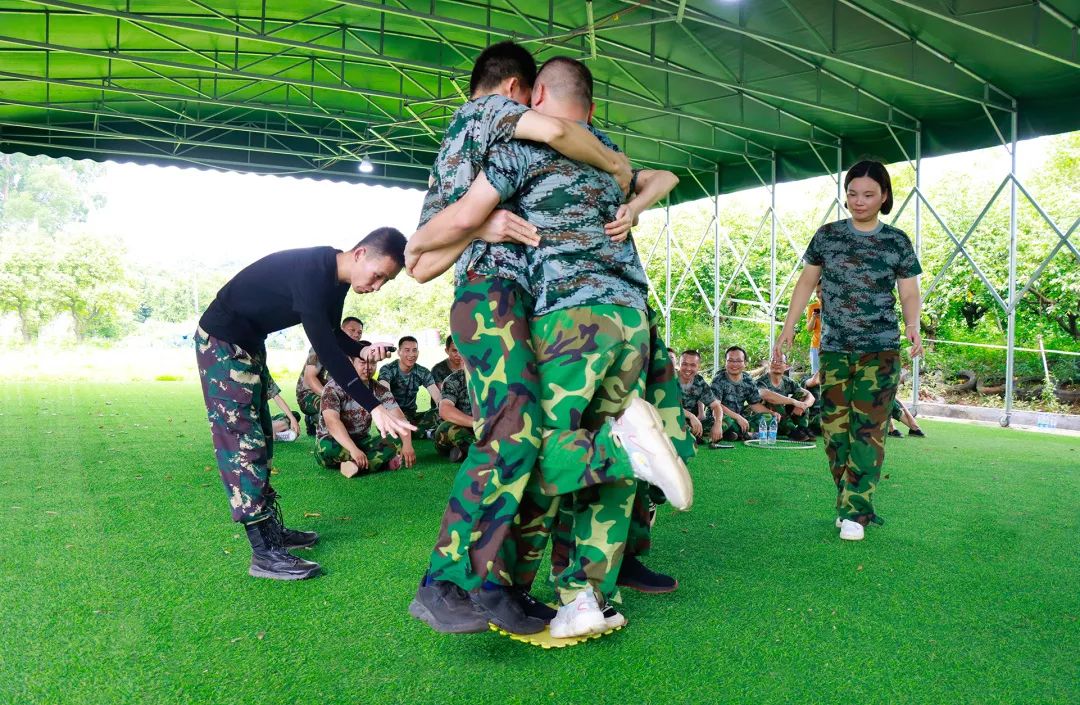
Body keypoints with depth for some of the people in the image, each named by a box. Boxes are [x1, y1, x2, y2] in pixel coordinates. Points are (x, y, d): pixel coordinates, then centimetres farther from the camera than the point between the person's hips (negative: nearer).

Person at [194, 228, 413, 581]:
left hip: (249, 343, 10)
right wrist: (374, 408, -38)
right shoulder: (312, 271, -31)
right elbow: (325, 350, -36)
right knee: (242, 439, -11)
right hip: (222, 341, -10)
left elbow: (331, 334, 10)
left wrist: (363, 350, -12)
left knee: (260, 437, 11)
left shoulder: (335, 277, -2)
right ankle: (264, 552, -10)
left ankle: (271, 529, 19)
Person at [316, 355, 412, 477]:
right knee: (327, 447, -39)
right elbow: (332, 421, -31)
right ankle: (382, 461, -30)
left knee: (397, 441, -19)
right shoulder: (334, 387, -16)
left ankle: (357, 464, -32)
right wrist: (353, 449, -45)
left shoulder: (379, 390, -2)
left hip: (362, 442, 4)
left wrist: (407, 444, -32)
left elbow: (398, 417, -12)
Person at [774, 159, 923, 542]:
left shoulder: (897, 241, 3)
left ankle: (855, 511, -2)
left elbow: (909, 292, 4)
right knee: (834, 427, 3)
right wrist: (788, 327, 4)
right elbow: (806, 282, 10)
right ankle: (851, 503, 17)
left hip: (880, 349, -2)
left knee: (868, 428, -5)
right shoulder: (827, 235, 6)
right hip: (834, 348, 2)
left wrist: (913, 325, -16)